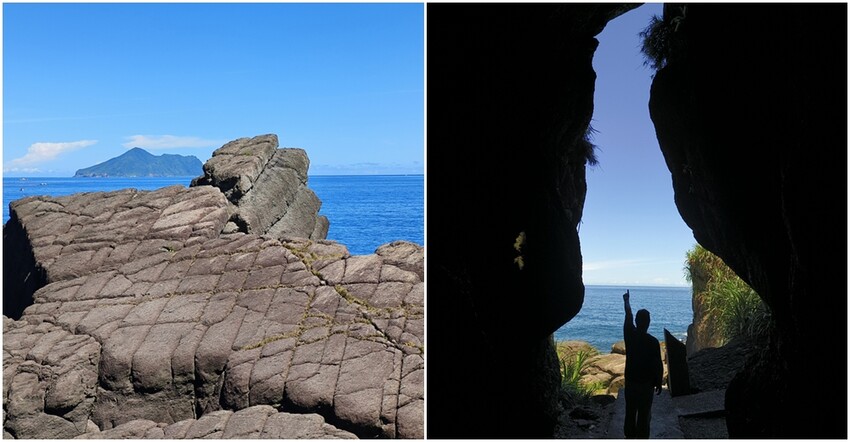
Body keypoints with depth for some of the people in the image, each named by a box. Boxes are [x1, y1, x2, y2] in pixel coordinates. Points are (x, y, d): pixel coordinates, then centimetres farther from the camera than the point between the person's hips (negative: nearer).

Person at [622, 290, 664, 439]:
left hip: (630, 381, 3)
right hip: (646, 383, -3)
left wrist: (626, 301, 29)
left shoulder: (630, 335, -7)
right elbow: (658, 365, -11)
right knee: (644, 415, 4)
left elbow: (628, 317, 12)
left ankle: (630, 437, 22)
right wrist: (659, 383, 4)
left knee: (630, 413, 14)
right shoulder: (653, 341, -16)